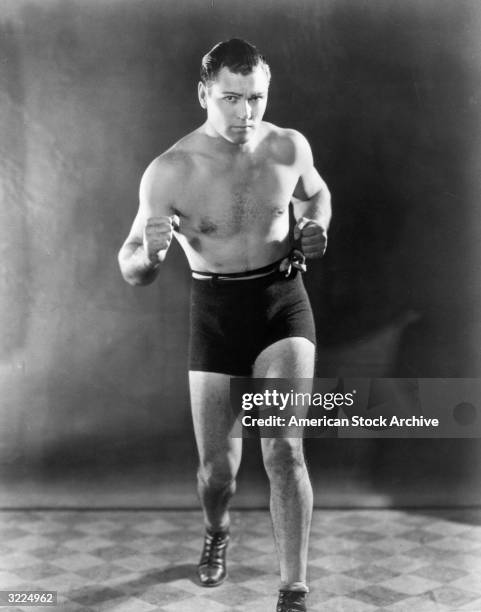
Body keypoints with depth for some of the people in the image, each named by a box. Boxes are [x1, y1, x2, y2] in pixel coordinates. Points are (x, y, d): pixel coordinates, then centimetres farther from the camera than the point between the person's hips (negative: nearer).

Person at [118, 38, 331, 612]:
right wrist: (149, 252, -34)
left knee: (283, 449, -15)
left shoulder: (290, 147, -7)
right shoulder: (169, 172, -16)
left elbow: (316, 194, 17)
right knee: (216, 468, 8)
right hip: (216, 311, 0)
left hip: (283, 304, 1)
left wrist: (315, 230, -5)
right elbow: (131, 272, -10)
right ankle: (216, 532, 44)